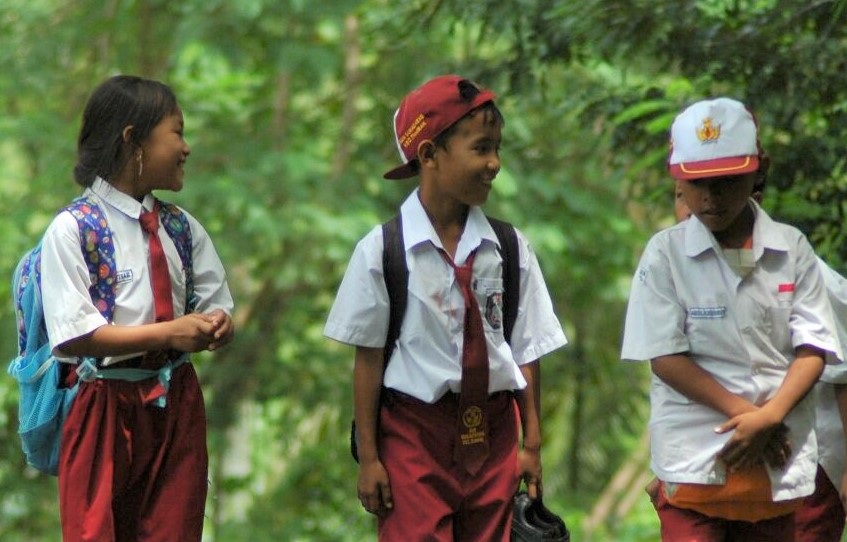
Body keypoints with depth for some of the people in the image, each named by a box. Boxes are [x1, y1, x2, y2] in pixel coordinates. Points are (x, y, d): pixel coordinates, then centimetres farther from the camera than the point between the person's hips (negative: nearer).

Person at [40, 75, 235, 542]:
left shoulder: (183, 228, 10)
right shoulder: (71, 231, -8)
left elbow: (218, 314, 11)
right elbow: (74, 335, -16)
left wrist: (216, 328, -14)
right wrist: (169, 333, -21)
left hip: (176, 405, 5)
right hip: (105, 405, -5)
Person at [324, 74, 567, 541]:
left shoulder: (510, 249, 2)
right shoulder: (382, 251, -6)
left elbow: (527, 352, 7)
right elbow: (368, 358, -3)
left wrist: (532, 444, 5)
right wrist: (368, 457, -3)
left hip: (492, 432, 3)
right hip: (415, 432, -3)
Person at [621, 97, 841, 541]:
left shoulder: (792, 250, 5)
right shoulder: (665, 254, -2)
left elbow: (813, 349, 1)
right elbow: (666, 357, -6)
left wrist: (769, 416, -15)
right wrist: (744, 413, -14)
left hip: (778, 464, 3)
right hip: (695, 459, -3)